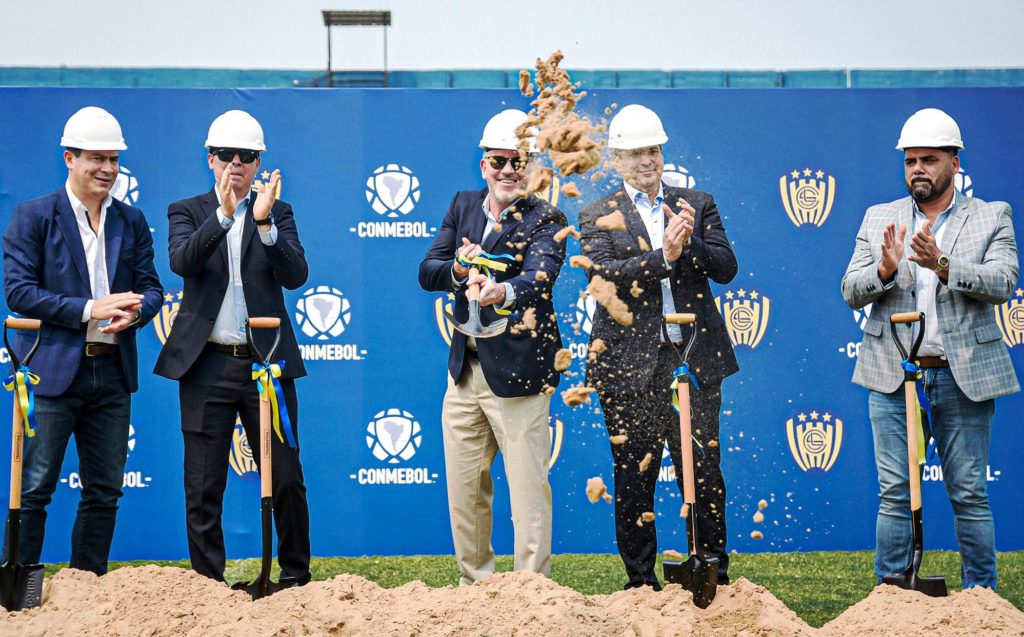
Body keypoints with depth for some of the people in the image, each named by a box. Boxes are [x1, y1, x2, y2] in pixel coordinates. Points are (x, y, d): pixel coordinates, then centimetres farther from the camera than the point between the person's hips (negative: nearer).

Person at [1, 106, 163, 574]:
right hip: (51, 370, -5)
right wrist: (90, 309, -17)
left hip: (113, 372, 5)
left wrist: (134, 311, -14)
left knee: (105, 491, 9)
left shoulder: (132, 221, 12)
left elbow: (150, 287, 10)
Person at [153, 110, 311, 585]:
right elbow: (181, 261, -13)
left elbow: (296, 276, -7)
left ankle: (297, 577, 17)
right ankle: (207, 582, 14)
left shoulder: (279, 214, 8)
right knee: (203, 488, 4)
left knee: (286, 480, 3)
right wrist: (224, 214, -25)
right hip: (207, 365, 0)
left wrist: (264, 222, -20)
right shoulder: (187, 212, 7)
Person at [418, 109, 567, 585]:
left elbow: (539, 278, -27)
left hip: (518, 372, -6)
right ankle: (474, 585, 29)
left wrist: (501, 290, -48)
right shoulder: (464, 205, 9)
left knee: (528, 489, -2)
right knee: (463, 489, 14)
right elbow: (427, 272, 4)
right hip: (464, 371, 6)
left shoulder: (545, 219, -8)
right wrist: (459, 269, -17)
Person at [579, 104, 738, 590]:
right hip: (629, 364, -1)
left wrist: (689, 242, -16)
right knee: (634, 480, 5)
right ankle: (641, 582, 16)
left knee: (704, 475, 4)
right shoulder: (598, 216, 6)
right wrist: (663, 256, -21)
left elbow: (726, 267, 2)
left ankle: (714, 577, 15)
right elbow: (601, 275, -11)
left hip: (693, 361, 1)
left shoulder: (698, 204, 12)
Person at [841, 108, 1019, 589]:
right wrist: (885, 269, -17)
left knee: (970, 494, 4)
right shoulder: (879, 219, 11)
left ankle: (982, 596, 14)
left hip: (963, 376, -1)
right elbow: (851, 292, 4)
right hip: (893, 374, 1)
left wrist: (942, 265, -25)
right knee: (895, 493, 4)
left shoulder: (992, 218, 5)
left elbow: (1002, 282, -10)